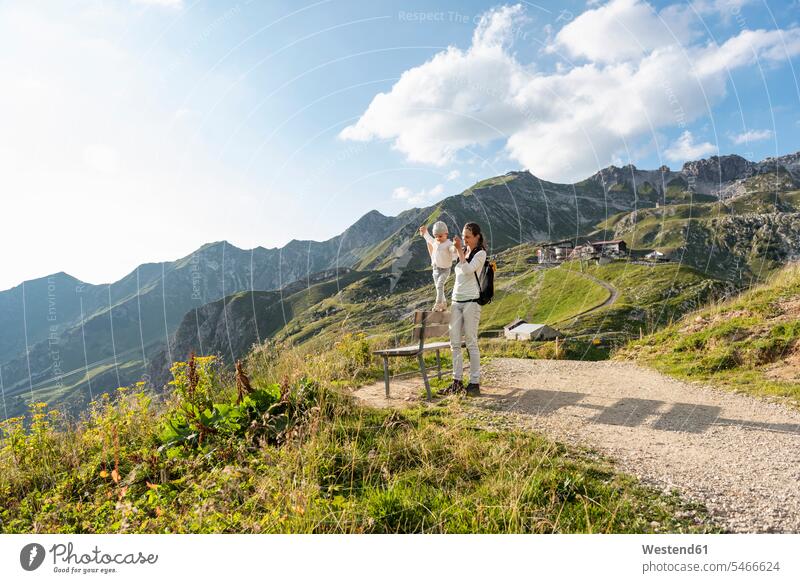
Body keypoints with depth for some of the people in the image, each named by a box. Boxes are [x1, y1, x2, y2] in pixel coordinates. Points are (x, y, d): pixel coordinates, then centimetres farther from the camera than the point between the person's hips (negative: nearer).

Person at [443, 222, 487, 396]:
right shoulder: (462, 252, 18)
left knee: (471, 343, -6)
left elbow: (468, 270, -18)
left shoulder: (480, 253, -2)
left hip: (471, 301, -7)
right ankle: (457, 381, 10)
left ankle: (475, 383, -1)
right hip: (456, 301, 7)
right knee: (455, 343, 4)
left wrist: (460, 250, -15)